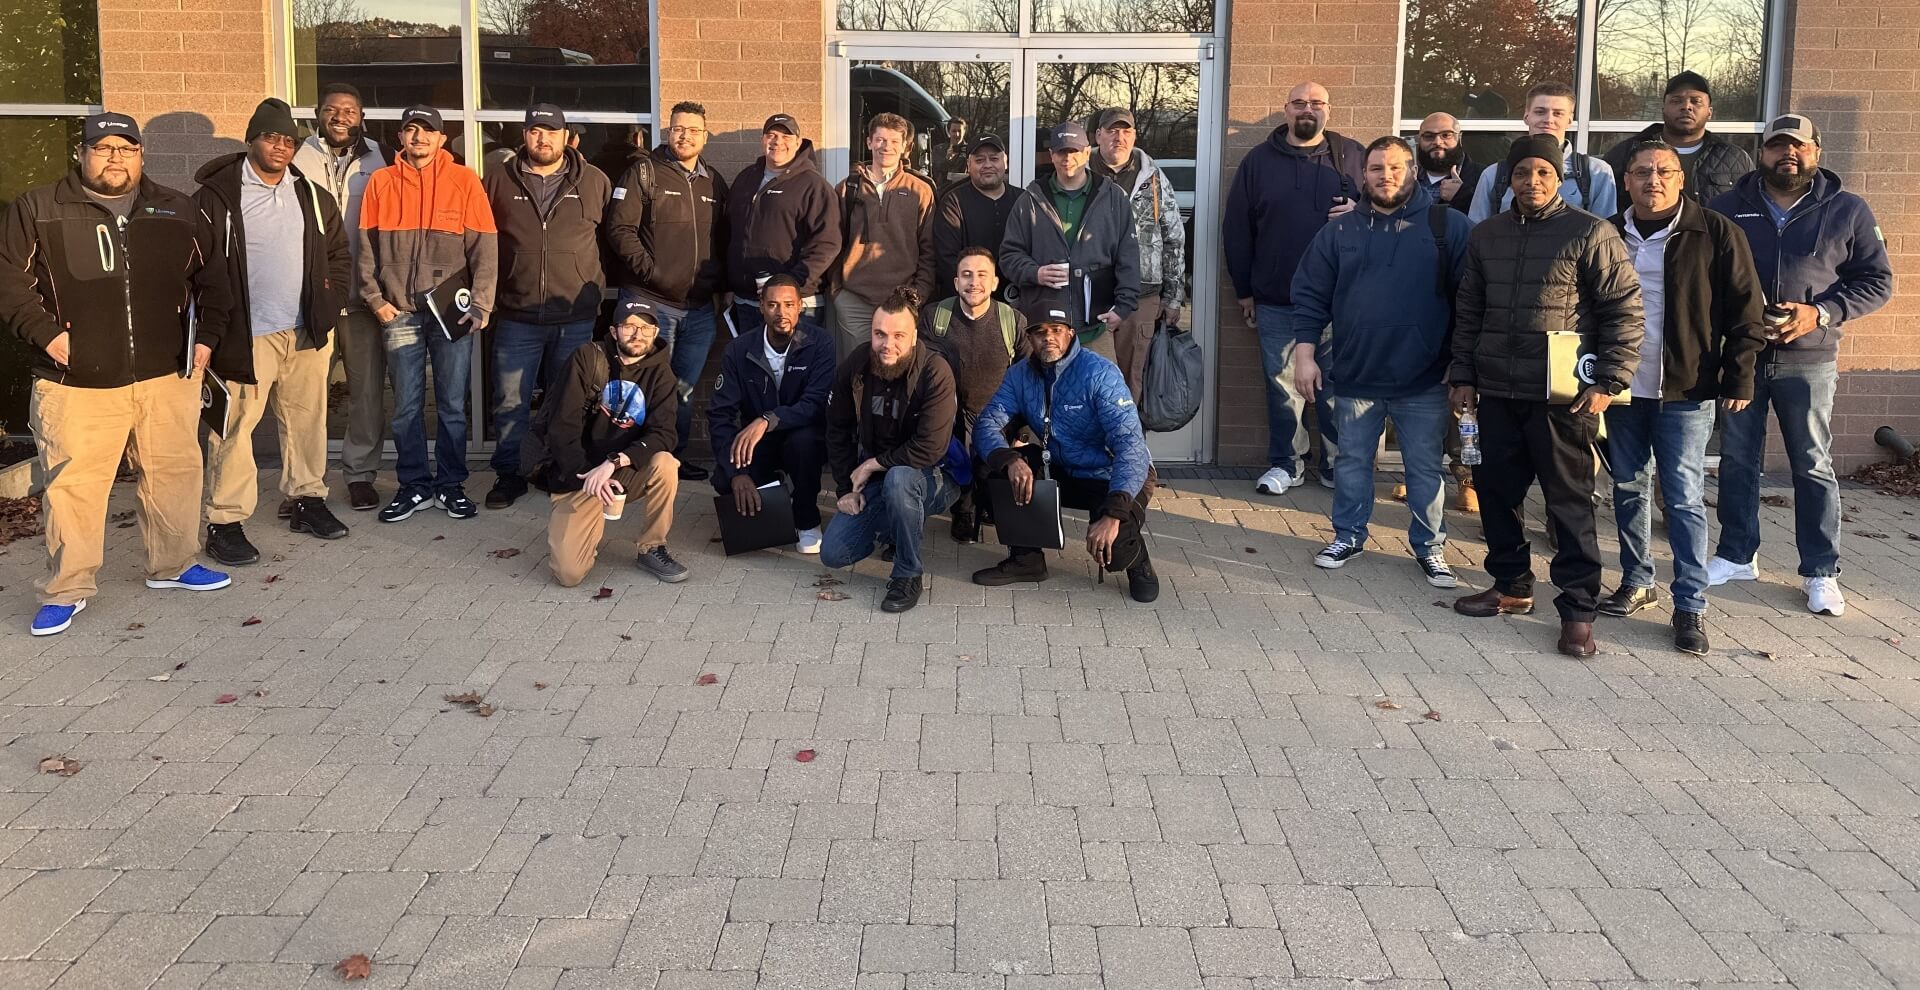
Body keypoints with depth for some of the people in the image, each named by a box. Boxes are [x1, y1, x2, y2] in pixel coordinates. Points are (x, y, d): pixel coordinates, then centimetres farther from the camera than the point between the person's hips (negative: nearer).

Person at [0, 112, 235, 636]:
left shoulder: (177, 211, 10)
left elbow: (211, 276, 17)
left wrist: (207, 336, 7)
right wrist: (45, 333, -10)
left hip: (167, 376, 3)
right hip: (76, 382, -3)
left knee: (175, 471, 10)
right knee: (73, 483, -2)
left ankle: (173, 565, 28)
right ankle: (66, 589, 10)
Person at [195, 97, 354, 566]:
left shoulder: (312, 195, 12)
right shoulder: (217, 196, -4)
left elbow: (339, 254, 19)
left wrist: (327, 306, 8)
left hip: (307, 333, 5)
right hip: (245, 335, -5)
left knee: (307, 418, 12)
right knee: (235, 427, -4)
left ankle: (306, 499, 28)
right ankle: (225, 523, 1)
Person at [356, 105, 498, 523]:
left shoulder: (464, 181, 1)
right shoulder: (381, 182, 6)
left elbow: (484, 248, -2)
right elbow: (367, 246, 7)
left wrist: (480, 303, -8)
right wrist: (375, 298, -1)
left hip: (452, 311, -1)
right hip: (399, 313, 1)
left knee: (452, 405, 5)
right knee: (407, 407, 5)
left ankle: (451, 484, 17)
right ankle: (414, 484, 17)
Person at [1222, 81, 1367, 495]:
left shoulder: (1352, 155, 5)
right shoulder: (1259, 161, 6)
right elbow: (1236, 229, 7)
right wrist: (1244, 291, 5)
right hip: (1276, 301, 1)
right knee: (1282, 383, 5)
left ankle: (1338, 465, 17)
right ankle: (1285, 464, 17)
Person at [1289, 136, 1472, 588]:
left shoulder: (1449, 227, -2)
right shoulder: (1339, 231, 5)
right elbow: (1310, 296, 6)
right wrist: (1305, 355, -2)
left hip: (1424, 380, -2)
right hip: (1354, 376, 2)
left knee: (1425, 468, 8)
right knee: (1351, 461, 13)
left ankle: (1429, 544, 22)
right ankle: (1348, 535, 29)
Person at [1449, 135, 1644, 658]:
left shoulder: (1590, 233, -4)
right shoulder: (1487, 235, 11)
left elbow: (1625, 310, -5)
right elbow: (1467, 311, 18)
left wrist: (1608, 382, -11)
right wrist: (1463, 375, 12)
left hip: (1561, 395, -5)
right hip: (1496, 393, 5)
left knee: (1569, 501, -2)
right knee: (1496, 490, 12)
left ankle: (1578, 608, 5)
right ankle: (1511, 585, 28)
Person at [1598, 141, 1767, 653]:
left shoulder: (1715, 233, -4)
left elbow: (1746, 309, -2)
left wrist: (1739, 378, -5)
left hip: (1686, 391, -4)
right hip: (1623, 387, 4)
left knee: (1684, 498, -3)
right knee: (1628, 490, 11)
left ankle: (1690, 606, 2)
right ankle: (1636, 583, 26)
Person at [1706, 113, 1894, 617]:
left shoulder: (1848, 211, 1)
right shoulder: (1727, 208, 3)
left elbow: (1877, 281, 1)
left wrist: (1822, 313, -14)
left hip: (1807, 359, -1)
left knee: (1813, 467, 5)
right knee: (1737, 460, 10)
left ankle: (1820, 572, 14)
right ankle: (1736, 556, 24)